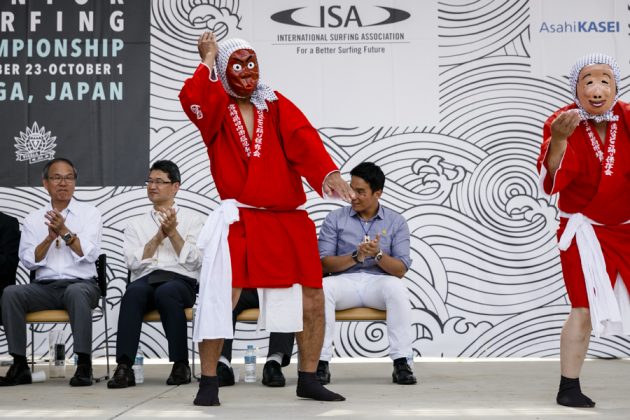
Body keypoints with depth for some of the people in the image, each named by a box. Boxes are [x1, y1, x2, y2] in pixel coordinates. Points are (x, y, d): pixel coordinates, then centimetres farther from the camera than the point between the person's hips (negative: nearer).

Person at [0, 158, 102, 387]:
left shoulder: (89, 213, 7)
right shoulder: (33, 219, 13)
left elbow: (90, 254, -7)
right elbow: (28, 261, 2)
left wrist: (65, 232, -17)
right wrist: (50, 238, -12)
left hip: (81, 284, -2)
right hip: (44, 287, 3)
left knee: (76, 292, -38)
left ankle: (84, 365, -33)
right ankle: (20, 366, -20)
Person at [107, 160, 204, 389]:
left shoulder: (192, 219, 16)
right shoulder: (136, 224, 22)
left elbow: (194, 261, 3)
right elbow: (134, 262, 5)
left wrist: (173, 232, -6)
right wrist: (160, 235, -3)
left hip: (181, 281, -1)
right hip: (145, 280, 2)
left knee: (166, 293, -38)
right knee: (134, 292, -35)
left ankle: (181, 364, -28)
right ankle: (124, 367, -42)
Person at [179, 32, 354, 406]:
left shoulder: (277, 105, 7)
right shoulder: (216, 106, 1)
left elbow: (304, 140, -10)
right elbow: (191, 98, -23)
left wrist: (328, 173, -27)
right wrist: (207, 59, -10)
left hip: (289, 220, 3)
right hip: (240, 220, -3)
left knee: (312, 298, 6)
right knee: (220, 300, -10)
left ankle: (308, 379, 22)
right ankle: (209, 382, 4)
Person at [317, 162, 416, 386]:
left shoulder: (396, 222, 5)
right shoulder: (335, 219, 7)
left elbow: (400, 269, -3)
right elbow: (324, 263, -2)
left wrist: (378, 254, -23)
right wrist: (355, 256, -17)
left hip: (379, 281, 0)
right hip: (345, 281, 0)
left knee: (396, 288, -35)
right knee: (323, 288, -33)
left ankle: (401, 363, -32)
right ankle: (322, 362, -29)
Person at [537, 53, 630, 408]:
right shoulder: (564, 123, -13)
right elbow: (553, 182, -22)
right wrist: (559, 139, -38)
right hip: (584, 230, -4)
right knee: (586, 307, -12)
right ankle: (569, 388, -2)